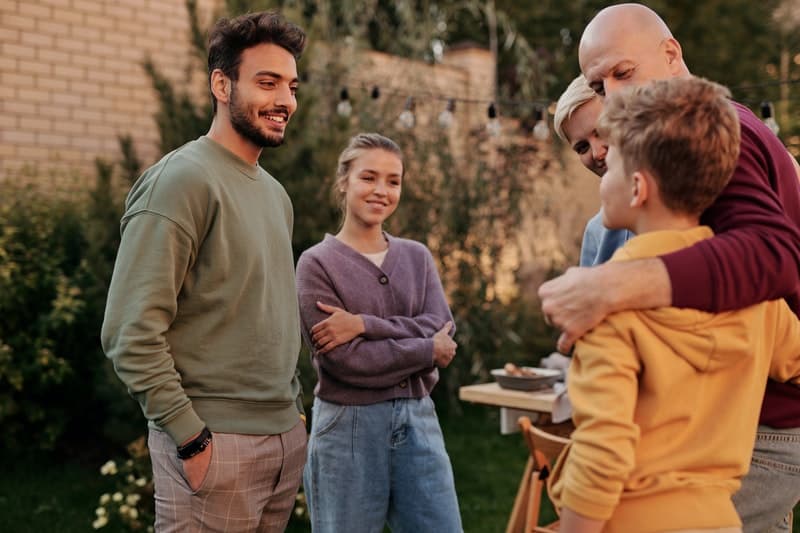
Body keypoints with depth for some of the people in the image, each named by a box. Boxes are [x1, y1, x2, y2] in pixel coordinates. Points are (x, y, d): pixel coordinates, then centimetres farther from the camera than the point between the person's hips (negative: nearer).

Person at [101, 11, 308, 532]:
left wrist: (294, 406, 15)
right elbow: (131, 333, -18)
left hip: (287, 437, 8)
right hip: (217, 443, -7)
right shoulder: (182, 181, -12)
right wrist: (192, 439, -17)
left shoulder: (276, 193, 13)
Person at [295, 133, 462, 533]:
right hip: (348, 428, -4)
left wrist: (364, 324, -18)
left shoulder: (417, 256, 10)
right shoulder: (317, 263, -5)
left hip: (418, 421, 4)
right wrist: (427, 350, -8)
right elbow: (343, 359, -15)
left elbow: (441, 326, -6)